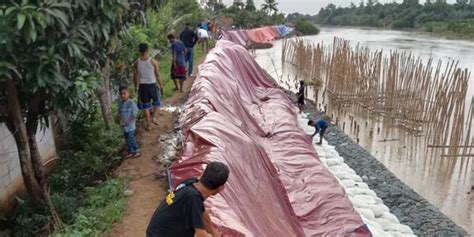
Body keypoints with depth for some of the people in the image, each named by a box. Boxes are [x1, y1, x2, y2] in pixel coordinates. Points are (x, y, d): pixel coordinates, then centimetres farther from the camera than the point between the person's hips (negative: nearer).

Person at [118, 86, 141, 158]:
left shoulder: (131, 103, -15)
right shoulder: (120, 103, 5)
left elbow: (134, 115, -16)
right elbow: (120, 113, 9)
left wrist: (127, 122, -18)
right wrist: (121, 122, -7)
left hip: (130, 125, -6)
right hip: (124, 125, 7)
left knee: (131, 138, -4)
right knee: (127, 139, 14)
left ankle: (137, 151, 12)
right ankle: (131, 152, 27)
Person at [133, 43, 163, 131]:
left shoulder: (136, 63, -4)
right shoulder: (153, 61, -10)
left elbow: (135, 77, 2)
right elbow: (157, 75, -5)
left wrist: (136, 87, 17)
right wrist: (161, 86, 6)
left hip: (142, 86, 2)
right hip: (152, 85, -2)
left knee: (145, 106, 13)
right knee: (157, 103, 21)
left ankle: (149, 125, 19)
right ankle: (154, 117, -1)